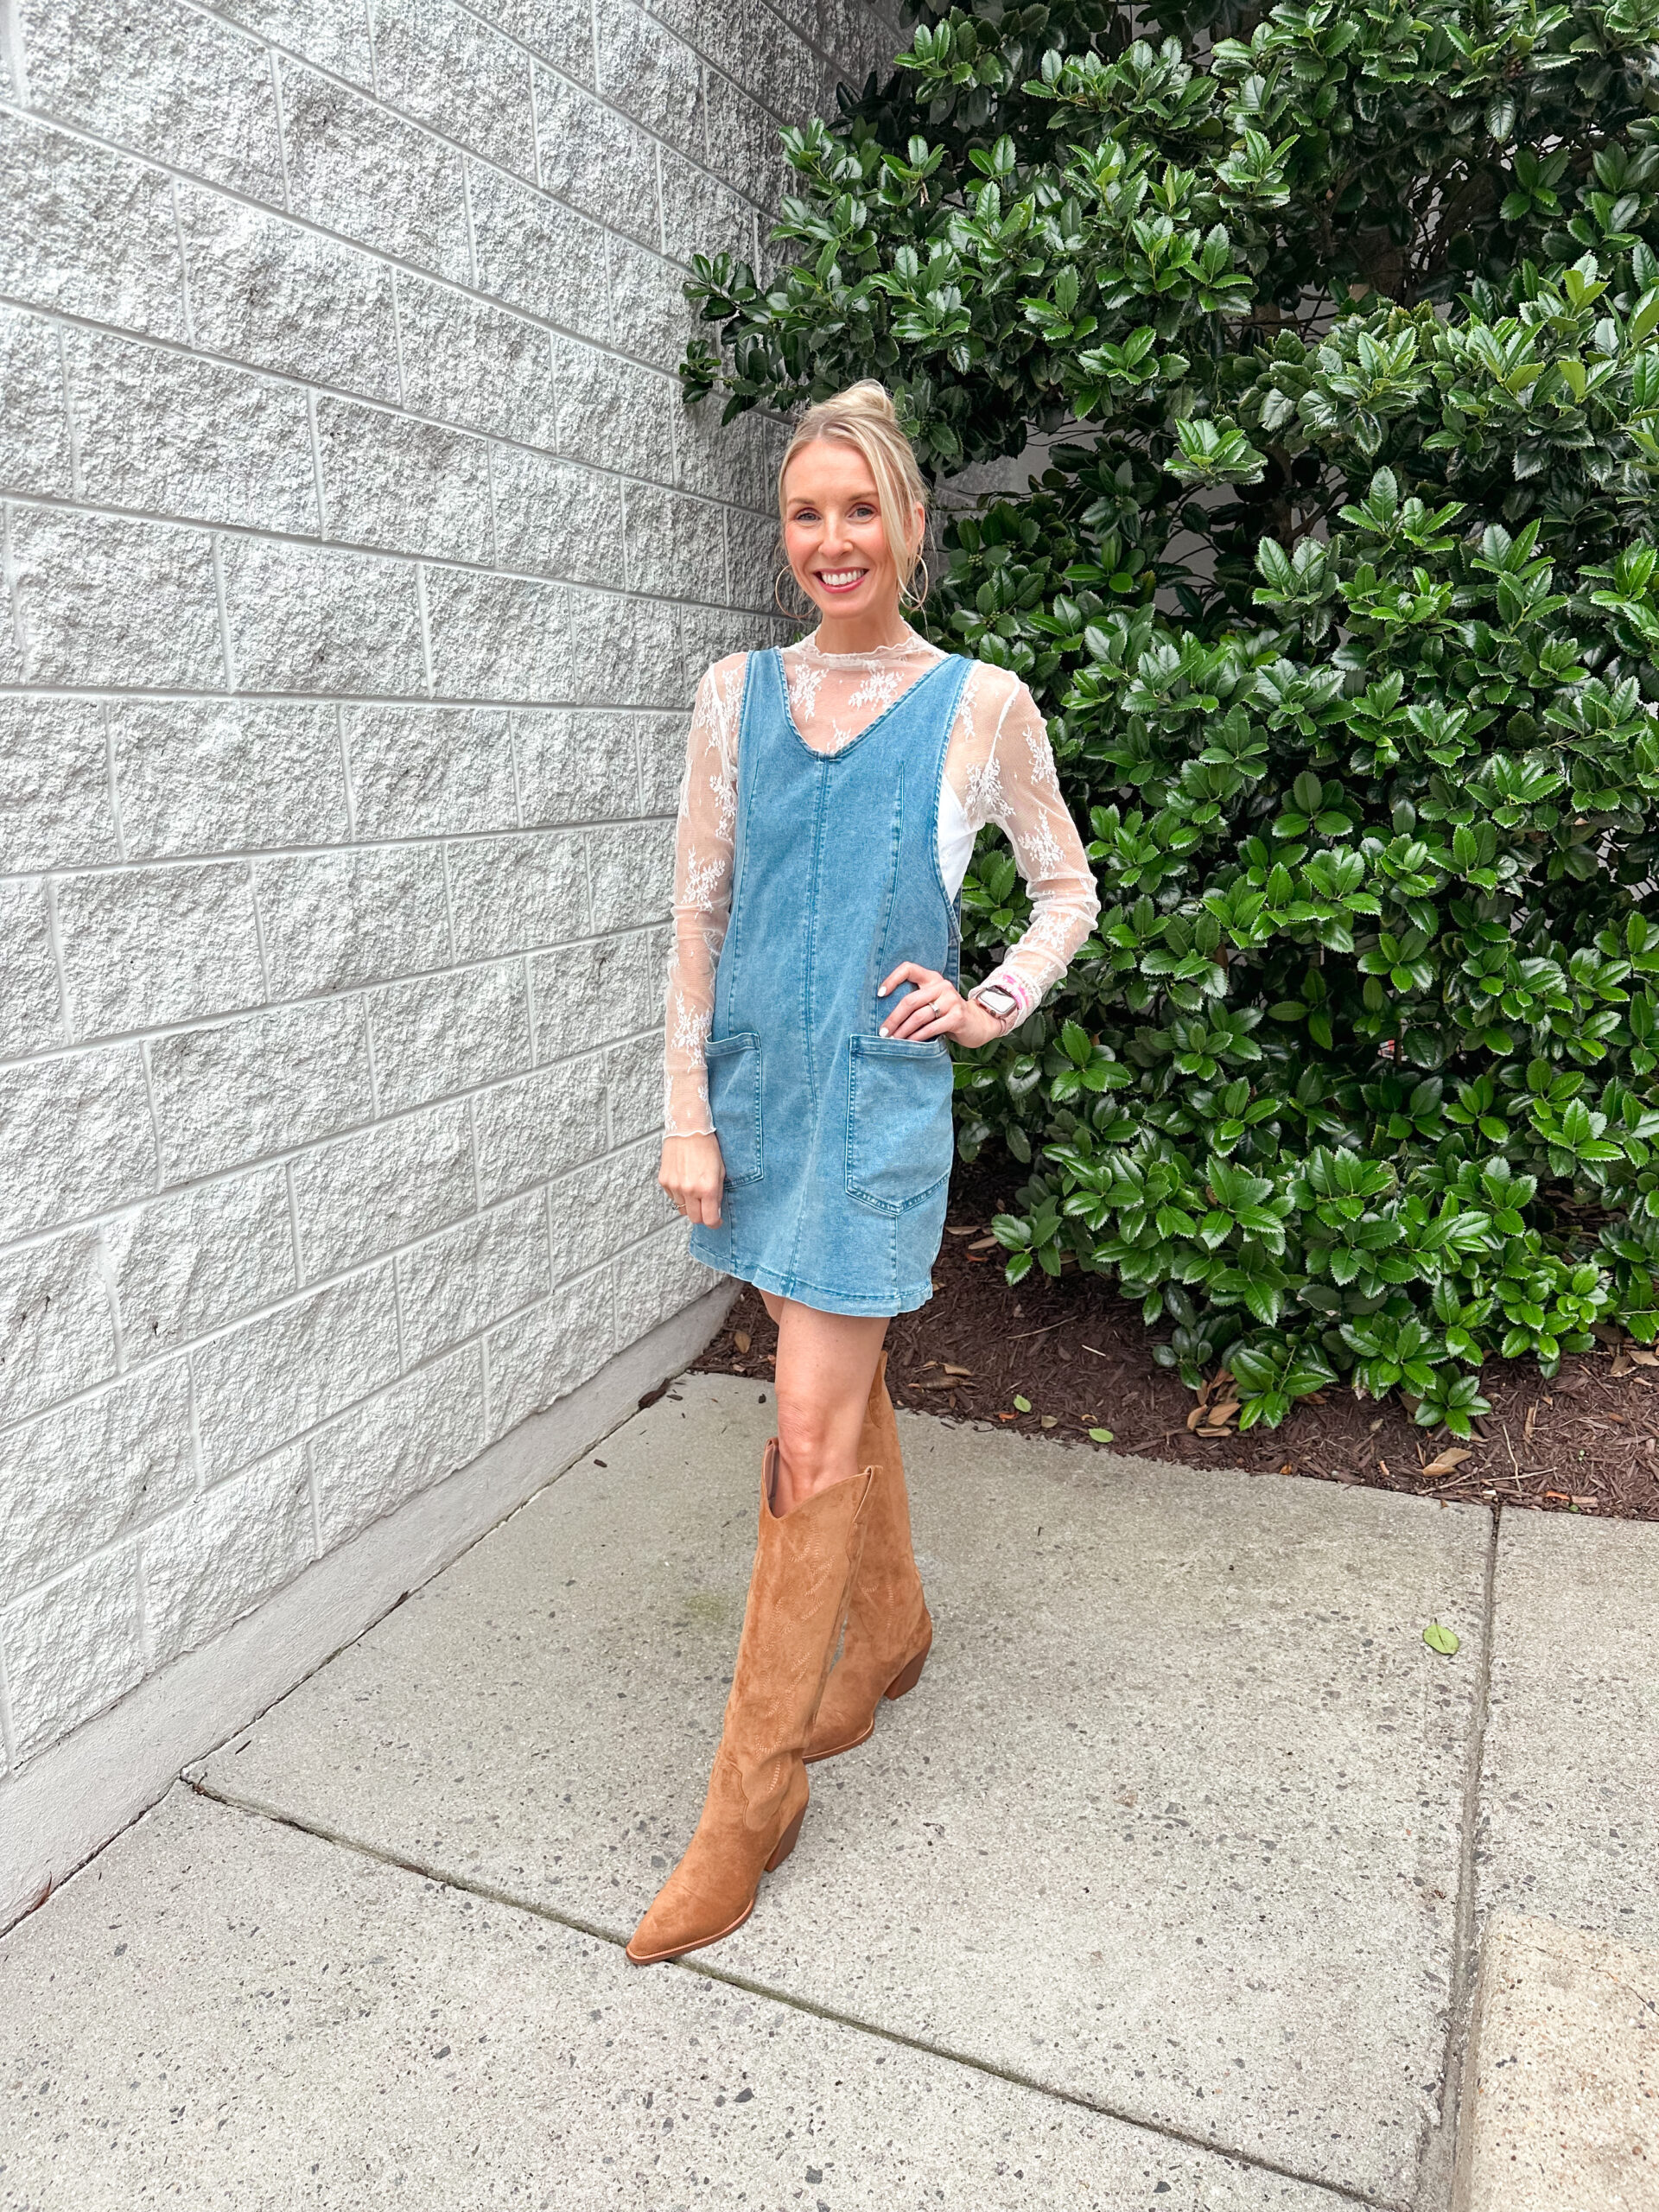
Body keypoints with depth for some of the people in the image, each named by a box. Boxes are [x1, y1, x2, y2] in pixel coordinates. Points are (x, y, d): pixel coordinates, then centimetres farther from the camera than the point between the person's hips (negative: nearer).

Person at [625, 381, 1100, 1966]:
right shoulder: (738, 695, 5)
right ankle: (889, 1632, 42)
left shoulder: (980, 707, -2)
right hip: (755, 1086, 4)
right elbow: (698, 914, 4)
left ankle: (755, 1790, 10)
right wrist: (688, 1111, -1)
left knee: (812, 1443, -4)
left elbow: (1067, 891, 10)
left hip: (878, 1097, -4)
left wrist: (990, 1005, -4)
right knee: (844, 1380, 19)